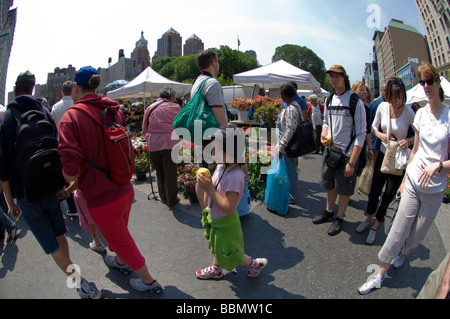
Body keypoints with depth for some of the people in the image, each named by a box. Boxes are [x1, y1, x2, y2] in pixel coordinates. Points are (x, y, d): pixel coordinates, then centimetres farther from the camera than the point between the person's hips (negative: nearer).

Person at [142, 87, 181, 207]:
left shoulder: (150, 108, 8)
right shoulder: (175, 107, 0)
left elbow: (144, 129, 13)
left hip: (153, 144, 3)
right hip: (169, 143, -3)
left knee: (160, 171, 17)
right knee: (170, 173, 5)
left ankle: (163, 197, 28)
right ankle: (171, 200, 15)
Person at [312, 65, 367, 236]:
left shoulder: (356, 102, -14)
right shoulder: (329, 100, 5)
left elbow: (361, 134, -14)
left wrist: (352, 162, -17)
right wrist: (324, 134, -5)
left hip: (347, 153, -5)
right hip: (330, 150, 6)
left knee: (344, 189, 9)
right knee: (330, 185, 20)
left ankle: (339, 218, 30)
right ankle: (329, 211, 41)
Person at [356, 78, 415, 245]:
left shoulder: (408, 112, -14)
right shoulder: (382, 107, -6)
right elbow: (374, 127, 7)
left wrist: (409, 140, -26)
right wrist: (381, 135, -13)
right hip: (383, 155, 3)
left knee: (389, 196, 7)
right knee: (374, 190, 11)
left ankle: (376, 225, 27)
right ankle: (369, 218, 35)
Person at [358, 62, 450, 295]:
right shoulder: (421, 113, 3)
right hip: (413, 181, 2)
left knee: (418, 234, 14)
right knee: (399, 229, 2)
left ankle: (402, 254, 46)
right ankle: (381, 275, 13)